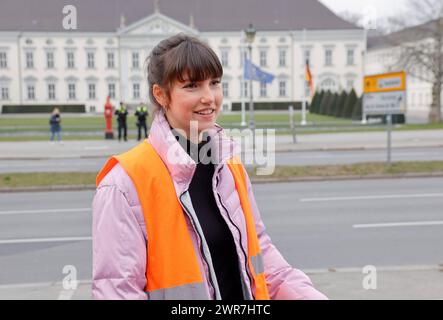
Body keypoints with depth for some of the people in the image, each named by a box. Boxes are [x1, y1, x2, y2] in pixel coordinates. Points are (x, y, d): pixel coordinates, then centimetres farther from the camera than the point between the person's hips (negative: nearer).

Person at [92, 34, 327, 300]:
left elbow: (258, 248, 7)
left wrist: (309, 295, 0)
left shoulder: (231, 165, 0)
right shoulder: (126, 182, -21)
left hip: (242, 291, 6)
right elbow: (116, 288, -20)